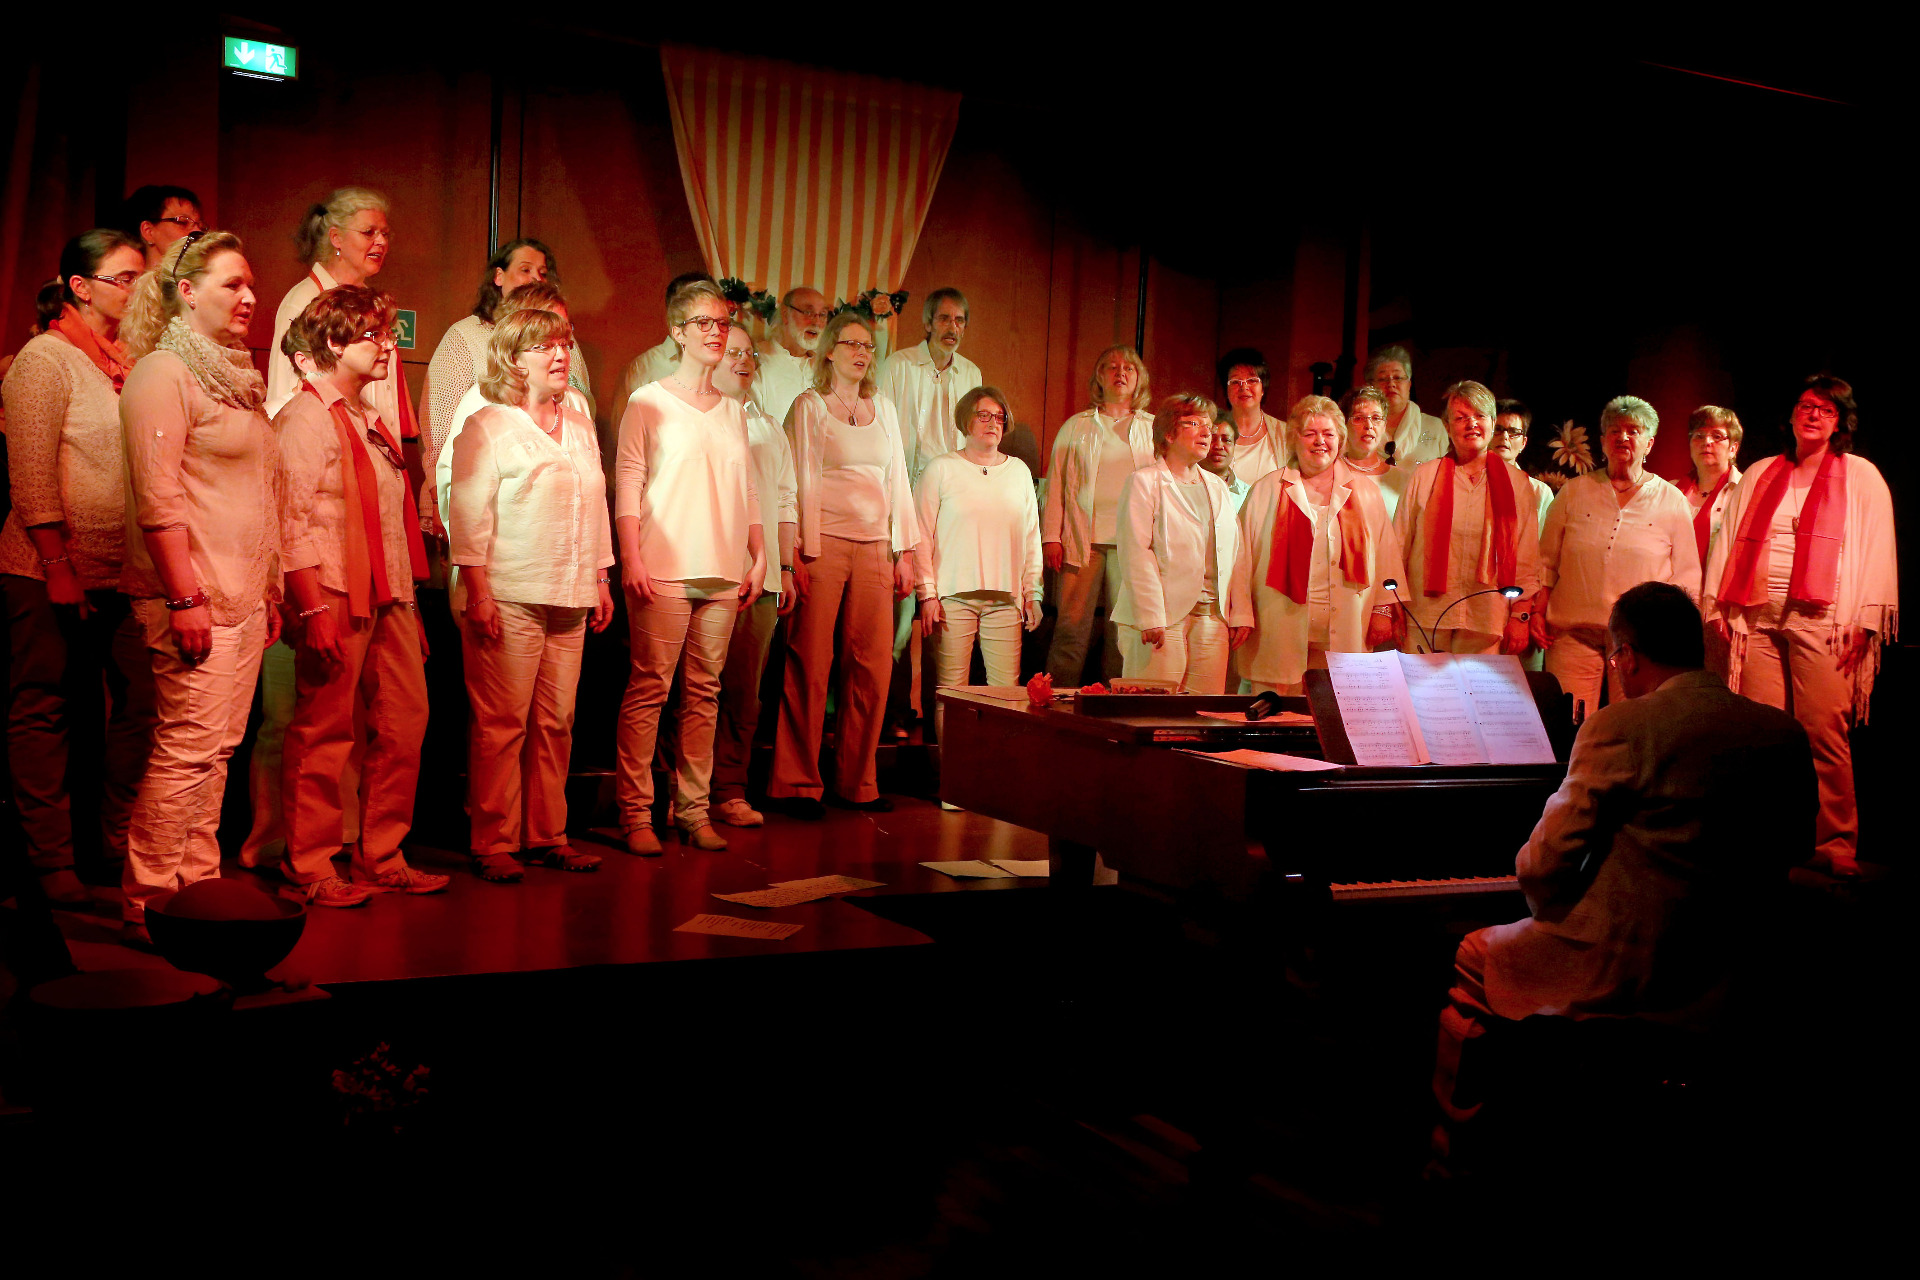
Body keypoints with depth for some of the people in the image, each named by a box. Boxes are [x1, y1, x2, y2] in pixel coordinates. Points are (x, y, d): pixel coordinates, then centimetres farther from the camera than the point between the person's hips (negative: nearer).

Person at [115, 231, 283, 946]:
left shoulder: (237, 377, 20)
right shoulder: (163, 373, -7)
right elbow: (157, 497, -15)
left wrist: (269, 590, 19)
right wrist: (184, 597, -20)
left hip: (243, 598, 8)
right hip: (194, 596, -8)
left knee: (216, 750, 9)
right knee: (188, 748, -9)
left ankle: (198, 887, 15)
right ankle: (148, 906, -1)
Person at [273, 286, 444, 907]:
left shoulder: (371, 424, 22)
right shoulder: (304, 418, -5)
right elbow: (292, 520, -13)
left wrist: (409, 604, 18)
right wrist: (314, 609, -20)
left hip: (389, 599, 8)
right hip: (335, 600, -8)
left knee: (403, 726, 7)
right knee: (325, 734, -3)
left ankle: (381, 858, 17)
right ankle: (312, 868, 6)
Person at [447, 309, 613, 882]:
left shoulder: (580, 429, 19)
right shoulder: (486, 427, 0)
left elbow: (596, 511, 23)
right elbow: (468, 514, -6)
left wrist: (601, 583, 17)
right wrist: (477, 592, -13)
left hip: (568, 598, 6)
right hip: (508, 597, -6)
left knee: (555, 722, 6)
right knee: (501, 724, -5)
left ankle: (547, 835, 15)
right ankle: (493, 844, 2)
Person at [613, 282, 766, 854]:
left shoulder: (733, 411, 18)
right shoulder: (648, 401, 3)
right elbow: (627, 485, -2)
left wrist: (759, 558, 12)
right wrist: (631, 559, -11)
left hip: (723, 572, 5)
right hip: (663, 570, -5)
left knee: (704, 692, 5)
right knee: (649, 689, -6)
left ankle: (694, 810, 11)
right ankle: (636, 814, -2)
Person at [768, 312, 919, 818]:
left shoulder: (884, 407, 18)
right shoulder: (809, 406, 3)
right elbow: (803, 482, -3)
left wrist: (904, 550, 13)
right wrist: (803, 555, -10)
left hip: (874, 548, 5)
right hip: (824, 542, -5)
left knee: (873, 666, 2)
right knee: (810, 665, -5)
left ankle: (856, 781, 12)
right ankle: (798, 783, 3)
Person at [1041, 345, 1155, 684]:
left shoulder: (1154, 428, 15)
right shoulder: (1076, 426, 14)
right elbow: (1055, 482, 11)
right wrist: (1051, 537, 0)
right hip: (1082, 541, -1)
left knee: (1123, 631, -1)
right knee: (1072, 628, -5)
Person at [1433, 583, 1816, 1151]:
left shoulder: (1621, 728, -18)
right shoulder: (1786, 736, 1)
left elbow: (1542, 868, -14)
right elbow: (1792, 850, 13)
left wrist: (1551, 910, 8)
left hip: (1623, 977, -7)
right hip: (1726, 983, 7)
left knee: (1474, 958, 22)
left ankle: (1453, 1143, 34)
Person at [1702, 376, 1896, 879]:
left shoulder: (1861, 476, 10)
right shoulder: (1759, 475, 20)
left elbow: (1876, 552, 3)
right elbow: (1729, 542, 19)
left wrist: (1864, 622, -6)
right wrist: (1719, 607, 10)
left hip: (1821, 621, -3)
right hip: (1758, 619, 3)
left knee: (1825, 732, -8)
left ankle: (1836, 845, -2)